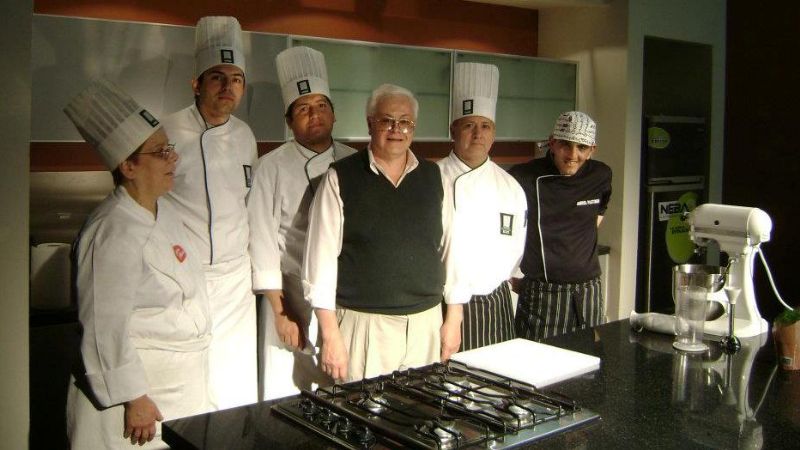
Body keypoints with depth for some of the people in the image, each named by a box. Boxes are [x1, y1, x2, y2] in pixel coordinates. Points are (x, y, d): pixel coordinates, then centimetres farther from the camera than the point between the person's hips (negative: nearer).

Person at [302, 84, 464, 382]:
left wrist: (454, 318, 8)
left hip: (426, 324, 3)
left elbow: (449, 247, 10)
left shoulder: (433, 177, 7)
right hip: (364, 325, -3)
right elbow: (321, 257, -6)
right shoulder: (341, 178, -4)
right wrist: (330, 336, -9)